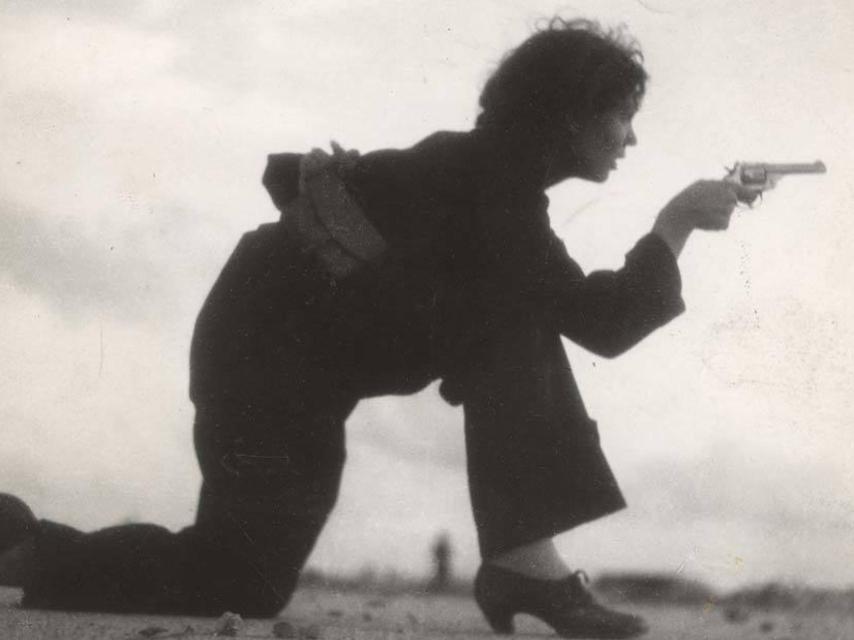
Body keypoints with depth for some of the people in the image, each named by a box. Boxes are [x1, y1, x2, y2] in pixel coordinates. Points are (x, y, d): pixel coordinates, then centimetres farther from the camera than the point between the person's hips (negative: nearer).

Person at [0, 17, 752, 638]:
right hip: (273, 352, -9)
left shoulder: (487, 169, 7)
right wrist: (677, 223, -16)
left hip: (299, 337, 9)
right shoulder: (492, 191, -21)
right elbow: (602, 324, -25)